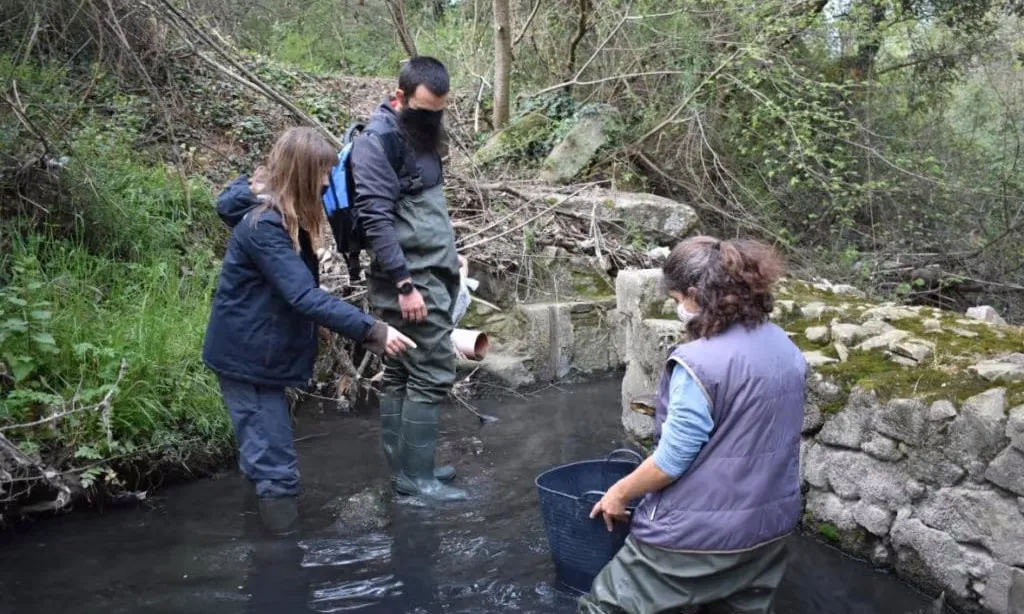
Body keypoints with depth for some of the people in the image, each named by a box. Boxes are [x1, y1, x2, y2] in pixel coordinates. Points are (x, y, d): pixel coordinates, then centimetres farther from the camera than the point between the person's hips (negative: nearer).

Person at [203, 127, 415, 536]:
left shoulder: (283, 215, 6)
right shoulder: (265, 226, -25)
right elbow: (305, 297, -32)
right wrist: (371, 331, -35)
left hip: (263, 352, 10)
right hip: (248, 357, -10)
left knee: (267, 455, 18)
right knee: (275, 468, -5)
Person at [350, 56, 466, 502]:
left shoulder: (420, 134, 15)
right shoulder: (378, 142, -14)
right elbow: (376, 219, -20)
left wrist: (448, 259, 19)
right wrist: (405, 283, -22)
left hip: (432, 275, 9)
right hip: (412, 281, -9)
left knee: (401, 374, 13)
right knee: (432, 375, -6)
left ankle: (403, 467, 20)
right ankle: (415, 475, 3)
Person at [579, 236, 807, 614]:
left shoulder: (699, 363, -24)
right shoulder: (786, 348, 1)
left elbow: (673, 458, -20)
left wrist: (620, 492, -4)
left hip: (699, 535, -8)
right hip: (769, 526, 8)